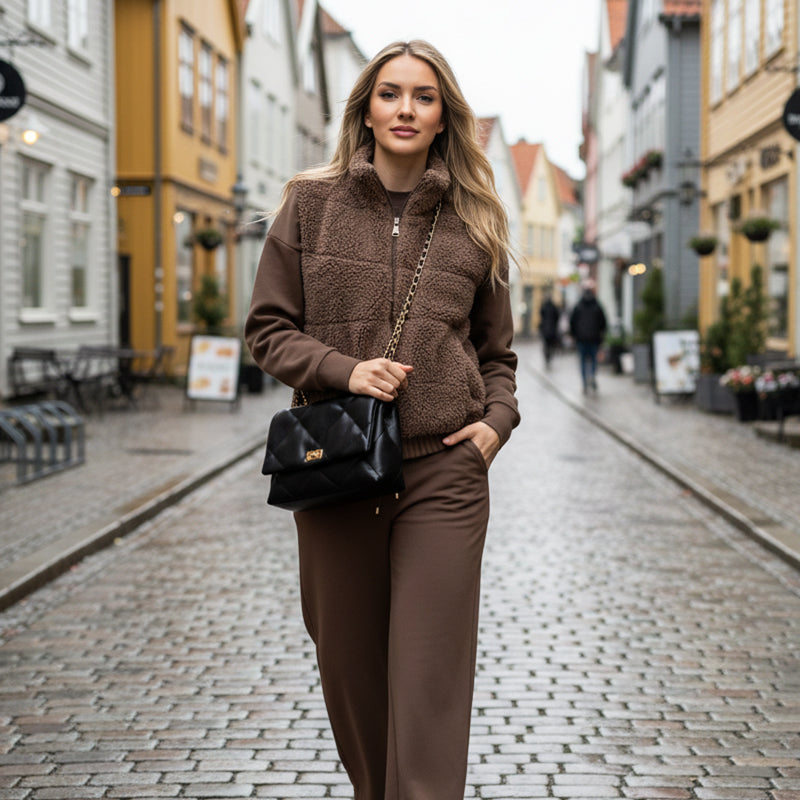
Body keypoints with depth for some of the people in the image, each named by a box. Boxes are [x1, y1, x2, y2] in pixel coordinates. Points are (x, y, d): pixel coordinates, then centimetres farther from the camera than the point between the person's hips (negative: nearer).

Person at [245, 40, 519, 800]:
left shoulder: (471, 222, 8)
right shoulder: (311, 204, 4)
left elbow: (496, 351, 16)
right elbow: (266, 329, 4)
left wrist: (497, 421, -2)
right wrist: (342, 369, -13)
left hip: (443, 471, 0)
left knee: (431, 681, -6)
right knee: (348, 666, 12)